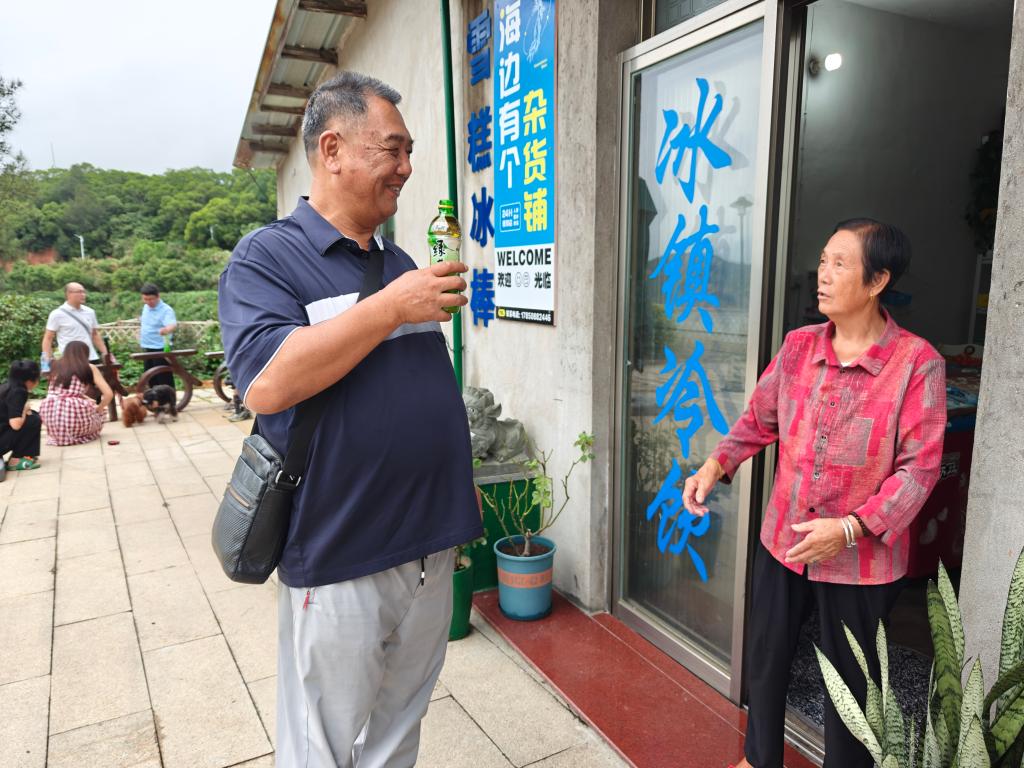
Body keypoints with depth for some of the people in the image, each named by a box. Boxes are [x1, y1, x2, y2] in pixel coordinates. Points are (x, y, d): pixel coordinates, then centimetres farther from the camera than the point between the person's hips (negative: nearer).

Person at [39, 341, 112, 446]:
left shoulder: (56, 366, 19)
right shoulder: (90, 368, 8)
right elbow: (109, 394, 2)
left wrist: (88, 400, 37)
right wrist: (98, 409, 18)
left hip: (49, 416, 4)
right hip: (74, 414, -4)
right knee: (99, 415, 29)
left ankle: (58, 434, 15)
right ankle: (73, 435, 5)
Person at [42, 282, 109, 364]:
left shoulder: (89, 312, 11)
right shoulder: (57, 314, -1)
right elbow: (48, 338, 0)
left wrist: (105, 354, 11)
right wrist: (47, 358, -10)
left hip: (91, 358, 4)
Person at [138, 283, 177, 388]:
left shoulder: (166, 310, -19)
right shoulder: (146, 307, 8)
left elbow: (173, 325, -38)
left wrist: (167, 329, -60)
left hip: (161, 350, -8)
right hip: (147, 349, 8)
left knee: (164, 380, -4)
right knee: (151, 379, 16)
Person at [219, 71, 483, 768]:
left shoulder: (400, 262, 12)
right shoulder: (268, 256, -8)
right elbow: (266, 384, -25)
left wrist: (460, 485, 17)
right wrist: (392, 307, -22)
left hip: (430, 550, 6)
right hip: (338, 562, -6)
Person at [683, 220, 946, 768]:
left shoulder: (917, 363, -16)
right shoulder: (799, 345, -2)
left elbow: (919, 468, -16)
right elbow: (759, 418, 8)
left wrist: (850, 528, -27)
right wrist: (716, 465, -7)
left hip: (861, 559, -4)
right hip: (782, 540, 5)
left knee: (849, 680, 16)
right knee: (765, 657, 20)